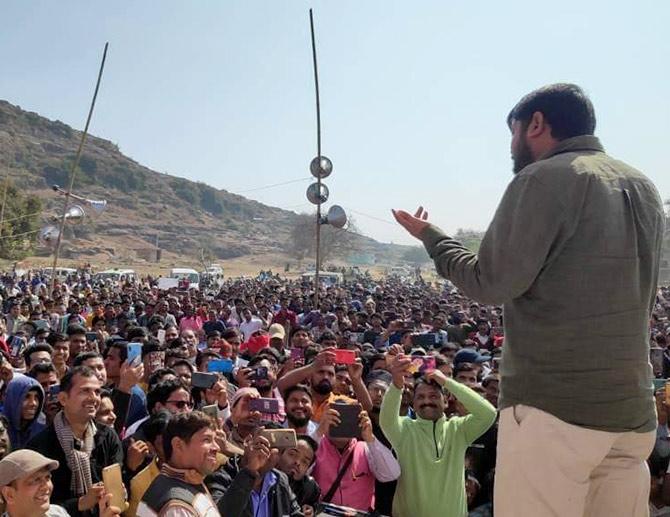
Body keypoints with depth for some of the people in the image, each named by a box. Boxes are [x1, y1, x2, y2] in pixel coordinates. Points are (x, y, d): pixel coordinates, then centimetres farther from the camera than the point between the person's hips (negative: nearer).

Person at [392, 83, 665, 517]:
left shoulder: (544, 178, -10)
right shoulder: (644, 188, 14)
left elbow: (491, 284, -12)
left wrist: (430, 236, 4)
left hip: (555, 404, -8)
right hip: (632, 411, 8)